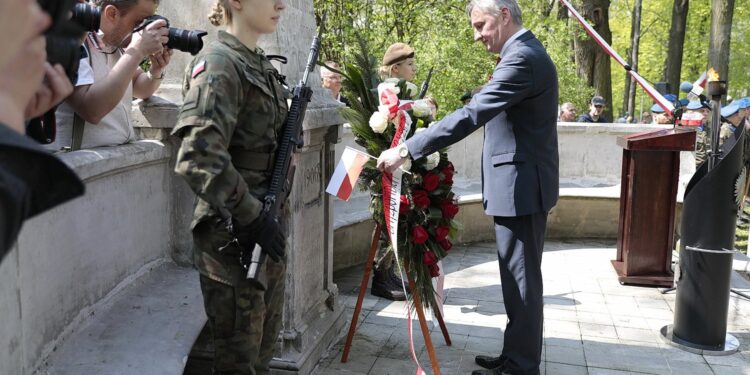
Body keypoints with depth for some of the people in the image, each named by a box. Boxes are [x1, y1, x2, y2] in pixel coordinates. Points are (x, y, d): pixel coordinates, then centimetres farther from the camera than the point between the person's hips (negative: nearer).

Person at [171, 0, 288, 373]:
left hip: (265, 228, 8)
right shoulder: (218, 63, -15)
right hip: (233, 235, -8)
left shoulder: (261, 64, 12)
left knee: (264, 345, 19)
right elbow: (199, 158, -25)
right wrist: (252, 217, -23)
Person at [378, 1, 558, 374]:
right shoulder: (526, 52, 15)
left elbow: (471, 115, -28)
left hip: (521, 186, -11)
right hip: (520, 184, 11)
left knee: (522, 279, -1)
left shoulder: (522, 58, -19)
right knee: (518, 277, 16)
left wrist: (406, 150, -29)